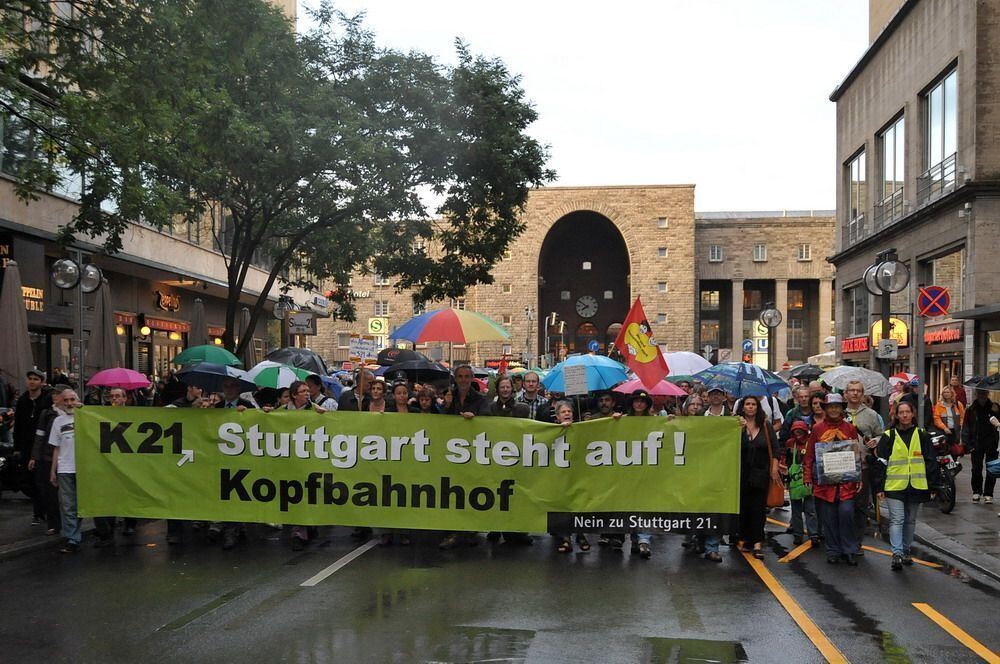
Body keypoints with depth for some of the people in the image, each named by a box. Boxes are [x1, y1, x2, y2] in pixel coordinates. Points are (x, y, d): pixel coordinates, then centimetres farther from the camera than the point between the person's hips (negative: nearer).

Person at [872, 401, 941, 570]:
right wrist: (879, 487, -4)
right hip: (894, 486, -3)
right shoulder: (888, 436, 0)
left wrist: (932, 486, 4)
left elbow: (931, 461, 8)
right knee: (897, 519, -11)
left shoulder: (922, 435, 6)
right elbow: (880, 462, 0)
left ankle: (905, 551, 26)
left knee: (910, 521, 13)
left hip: (916, 486, 3)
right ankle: (897, 554, -17)